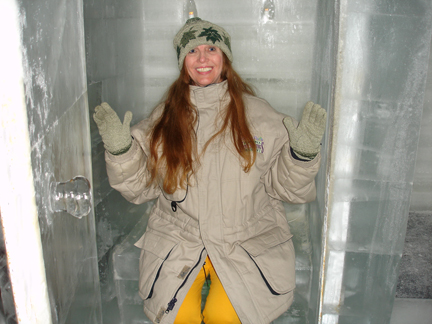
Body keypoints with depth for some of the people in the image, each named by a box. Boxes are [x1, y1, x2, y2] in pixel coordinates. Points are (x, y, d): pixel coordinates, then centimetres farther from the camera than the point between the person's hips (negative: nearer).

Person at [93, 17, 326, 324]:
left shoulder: (258, 114, -1)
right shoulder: (165, 117, 3)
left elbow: (285, 186, 2)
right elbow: (140, 186, 7)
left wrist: (303, 151, -15)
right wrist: (119, 149, -8)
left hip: (245, 239, -1)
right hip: (178, 239, 1)